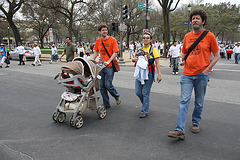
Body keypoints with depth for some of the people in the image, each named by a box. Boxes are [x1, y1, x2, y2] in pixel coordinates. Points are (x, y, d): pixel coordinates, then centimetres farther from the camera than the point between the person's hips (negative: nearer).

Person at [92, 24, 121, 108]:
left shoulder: (112, 40, -6)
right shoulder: (98, 41, 8)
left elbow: (115, 53, -9)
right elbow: (96, 52, 16)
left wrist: (108, 61, -20)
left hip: (109, 66, -5)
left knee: (108, 85, -7)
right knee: (102, 86, 6)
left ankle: (117, 96, 23)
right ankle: (106, 104, 20)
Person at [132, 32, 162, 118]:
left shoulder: (153, 50, -2)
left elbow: (157, 63, -6)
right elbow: (133, 59, 14)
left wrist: (159, 74, -14)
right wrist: (134, 59, -11)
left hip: (149, 73, -5)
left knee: (145, 92, -2)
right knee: (138, 92, 5)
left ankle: (145, 111, 11)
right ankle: (146, 103, 32)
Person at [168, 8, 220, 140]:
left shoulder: (209, 36, -1)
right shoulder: (187, 36, 9)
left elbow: (217, 55, 3)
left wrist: (207, 69, -7)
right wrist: (182, 60, 0)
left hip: (202, 75, -2)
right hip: (187, 74, 2)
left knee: (199, 102, 11)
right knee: (184, 101, -6)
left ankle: (195, 123, 32)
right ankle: (180, 130, -8)